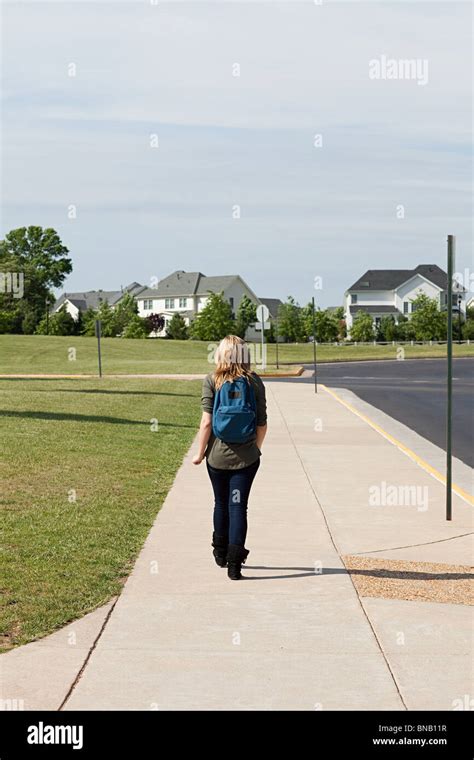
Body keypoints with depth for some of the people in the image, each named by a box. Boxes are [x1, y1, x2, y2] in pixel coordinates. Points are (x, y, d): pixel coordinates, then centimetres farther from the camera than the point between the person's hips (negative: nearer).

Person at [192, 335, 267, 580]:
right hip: (247, 458, 0)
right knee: (238, 506, 3)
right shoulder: (254, 382, -3)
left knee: (221, 504, 18)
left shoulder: (212, 380, -7)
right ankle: (234, 561, -5)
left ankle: (221, 553, 35)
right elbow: (262, 424, 1)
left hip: (218, 456, 0)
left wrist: (200, 452, 1)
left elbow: (207, 422, -11)